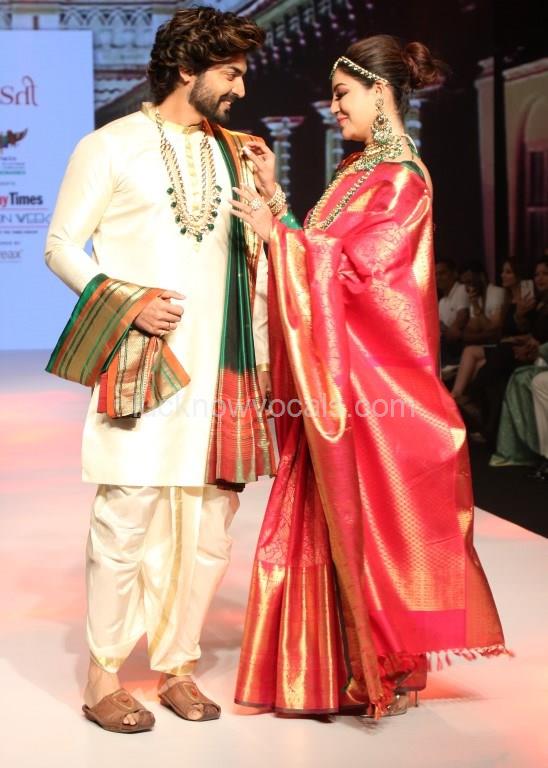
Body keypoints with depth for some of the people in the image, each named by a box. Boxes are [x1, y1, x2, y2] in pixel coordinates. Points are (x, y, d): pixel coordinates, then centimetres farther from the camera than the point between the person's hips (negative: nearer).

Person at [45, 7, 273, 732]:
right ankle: (104, 679, 8)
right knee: (127, 519, -6)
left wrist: (260, 365, 11)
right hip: (140, 364, -5)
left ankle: (178, 667, 19)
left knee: (209, 524, 6)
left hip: (220, 368, 5)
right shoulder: (111, 147, 3)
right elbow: (62, 246, 1)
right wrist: (128, 302, -13)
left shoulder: (234, 155, 17)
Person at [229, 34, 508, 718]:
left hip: (371, 374, -8)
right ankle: (343, 667, 20)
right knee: (335, 513, 10)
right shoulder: (357, 170, 15)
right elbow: (318, 250, 11)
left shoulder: (403, 178, -11)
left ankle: (391, 668, 12)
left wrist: (277, 233, -15)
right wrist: (273, 195, 9)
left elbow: (356, 264, -19)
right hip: (329, 374, 8)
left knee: (371, 509, -1)